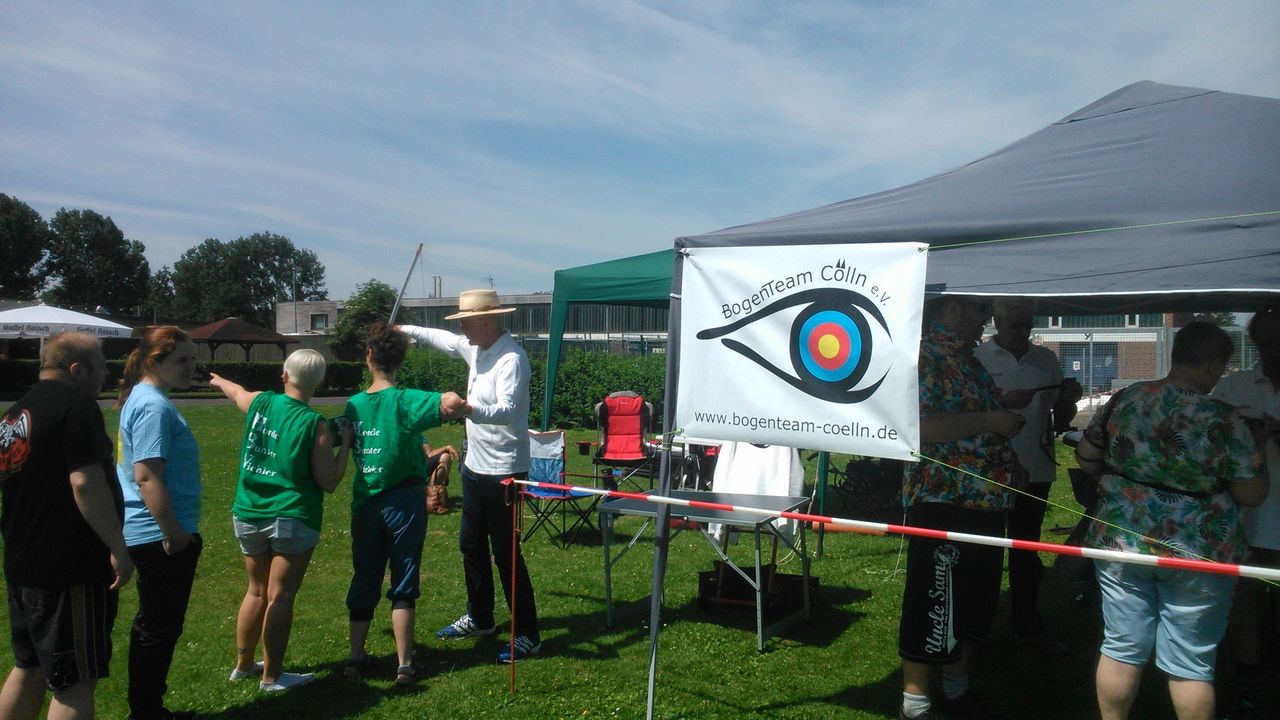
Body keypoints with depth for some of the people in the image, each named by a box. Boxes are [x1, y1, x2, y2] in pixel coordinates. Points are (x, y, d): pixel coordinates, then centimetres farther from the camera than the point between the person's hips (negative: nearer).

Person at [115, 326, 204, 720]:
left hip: (151, 535, 11)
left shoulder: (142, 399, 12)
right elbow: (147, 477, -25)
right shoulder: (155, 407, -19)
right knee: (159, 629, 2)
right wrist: (176, 536, -21)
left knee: (154, 625, 20)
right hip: (161, 538, -11)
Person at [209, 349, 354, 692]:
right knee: (280, 596, 3)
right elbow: (328, 482, -11)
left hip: (248, 515, 6)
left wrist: (219, 380, 47)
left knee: (256, 591, 21)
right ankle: (272, 676, 13)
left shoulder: (259, 403, -1)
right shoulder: (315, 424, -14)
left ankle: (243, 665, 34)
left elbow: (235, 391, 26)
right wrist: (345, 443, -1)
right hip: (292, 519, -5)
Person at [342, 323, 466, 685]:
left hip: (365, 504, 4)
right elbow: (451, 404, -33)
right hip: (404, 502, -4)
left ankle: (356, 657, 25)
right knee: (403, 584, 5)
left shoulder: (353, 405, 0)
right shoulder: (406, 401, -16)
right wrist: (457, 404, -10)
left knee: (363, 581, 17)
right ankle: (404, 665, 9)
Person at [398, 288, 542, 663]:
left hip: (502, 470, -10)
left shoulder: (511, 359, -22)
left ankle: (527, 635, 9)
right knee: (471, 545, 20)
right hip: (474, 465, 10)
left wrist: (468, 409, -50)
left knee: (506, 553, -4)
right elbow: (444, 339, 28)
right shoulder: (476, 348, 7)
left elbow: (507, 409, -34)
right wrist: (406, 330, 32)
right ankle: (479, 619, 37)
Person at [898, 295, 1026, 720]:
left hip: (986, 501, 10)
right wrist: (988, 421, -21)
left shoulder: (968, 357, 15)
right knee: (935, 605, 1)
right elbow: (918, 424, -25)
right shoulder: (925, 355, -13)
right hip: (943, 502, -9)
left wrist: (1010, 461, 16)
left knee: (973, 604, 19)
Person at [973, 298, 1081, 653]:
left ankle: (1027, 625, 29)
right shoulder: (977, 358, -7)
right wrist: (1003, 402, -27)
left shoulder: (1047, 360, 9)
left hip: (1035, 470, 5)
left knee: (1027, 550, 16)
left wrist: (1069, 399, -7)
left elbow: (1061, 413, 14)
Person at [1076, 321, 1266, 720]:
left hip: (1121, 540, 3)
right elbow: (1252, 494, -9)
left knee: (1120, 649, 13)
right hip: (1197, 552, -3)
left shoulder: (1124, 399, -3)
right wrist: (1252, 448, 6)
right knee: (1190, 664, 11)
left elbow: (1085, 457, 7)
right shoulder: (1221, 418, -16)